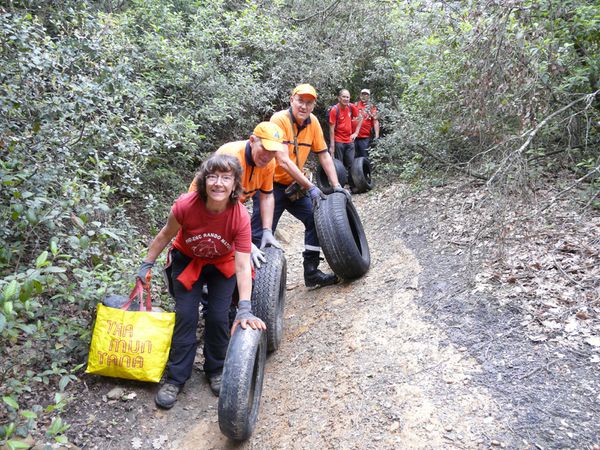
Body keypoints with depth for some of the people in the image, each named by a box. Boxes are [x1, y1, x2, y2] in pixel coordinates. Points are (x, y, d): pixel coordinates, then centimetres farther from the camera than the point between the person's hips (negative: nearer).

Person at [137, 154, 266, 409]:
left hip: (223, 265, 0)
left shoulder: (240, 216, -32)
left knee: (218, 317, -6)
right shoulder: (185, 205, -31)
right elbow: (165, 235, -10)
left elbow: (243, 266, -33)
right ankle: (175, 378, 10)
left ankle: (216, 370, 20)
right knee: (185, 317, -7)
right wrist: (147, 265, -4)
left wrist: (244, 309, -41)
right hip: (187, 261, 0)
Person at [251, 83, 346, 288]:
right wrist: (310, 187, -26)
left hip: (294, 185, 7)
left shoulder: (313, 122, 0)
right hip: (271, 184, -7)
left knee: (316, 220, 3)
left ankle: (311, 273, 14)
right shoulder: (279, 119, -19)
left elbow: (324, 155, 4)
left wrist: (336, 186, -2)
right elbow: (284, 161, -26)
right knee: (261, 236, -8)